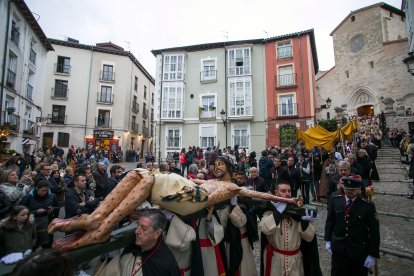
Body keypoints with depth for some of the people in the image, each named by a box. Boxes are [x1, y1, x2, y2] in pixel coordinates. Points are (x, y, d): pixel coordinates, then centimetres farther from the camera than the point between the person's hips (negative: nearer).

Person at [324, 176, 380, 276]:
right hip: (338, 248, 2)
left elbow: (374, 231, -9)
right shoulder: (335, 201, -8)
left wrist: (373, 255, -7)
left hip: (359, 251, -2)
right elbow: (329, 221, 3)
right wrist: (328, 240, 4)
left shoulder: (368, 206, -16)